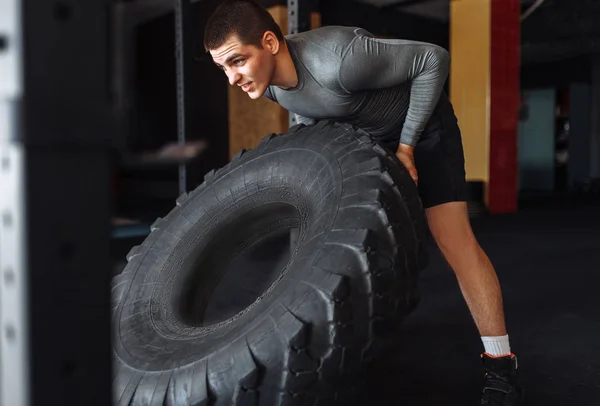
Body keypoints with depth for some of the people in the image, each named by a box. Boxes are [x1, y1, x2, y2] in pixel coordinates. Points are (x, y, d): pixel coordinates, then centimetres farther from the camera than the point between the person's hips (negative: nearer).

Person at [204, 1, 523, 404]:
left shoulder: (339, 59, -39)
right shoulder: (268, 81, -17)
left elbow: (433, 59, -27)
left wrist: (406, 146, -23)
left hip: (421, 125, -7)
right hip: (361, 137, 7)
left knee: (453, 236, -16)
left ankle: (501, 366, -6)